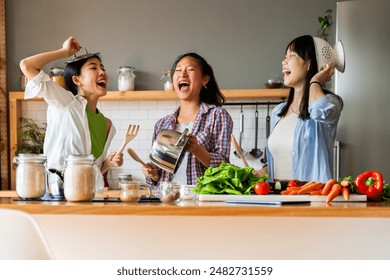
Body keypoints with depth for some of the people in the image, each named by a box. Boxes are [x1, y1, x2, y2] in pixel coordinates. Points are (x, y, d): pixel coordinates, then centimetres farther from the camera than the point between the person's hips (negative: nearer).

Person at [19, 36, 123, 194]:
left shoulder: (107, 125, 12)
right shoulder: (67, 103, -2)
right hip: (56, 187, -5)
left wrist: (108, 164, -1)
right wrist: (65, 52, 1)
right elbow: (26, 66, -10)